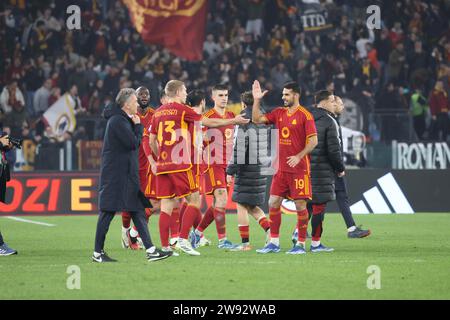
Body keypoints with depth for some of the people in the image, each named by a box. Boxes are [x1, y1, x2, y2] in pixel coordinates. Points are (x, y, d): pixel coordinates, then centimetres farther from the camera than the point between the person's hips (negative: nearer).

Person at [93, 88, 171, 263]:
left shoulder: (124, 119, 17)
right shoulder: (117, 121, -15)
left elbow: (134, 143, 15)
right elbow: (134, 143, -19)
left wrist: (136, 126, 2)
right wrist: (138, 126, -5)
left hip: (127, 175, 10)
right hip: (115, 175, -10)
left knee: (138, 211, 5)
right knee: (108, 212, -3)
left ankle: (151, 250, 3)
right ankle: (98, 253, 4)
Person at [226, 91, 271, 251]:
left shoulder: (243, 122, -12)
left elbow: (239, 148, -16)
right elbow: (268, 146, 17)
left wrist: (231, 171, -13)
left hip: (247, 169, -7)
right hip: (262, 169, 7)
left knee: (241, 205, 0)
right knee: (251, 205, 17)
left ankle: (245, 243, -2)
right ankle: (269, 230, -1)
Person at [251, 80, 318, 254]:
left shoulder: (305, 115, -8)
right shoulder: (279, 113, 11)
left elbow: (313, 140, -12)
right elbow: (257, 119, 11)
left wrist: (299, 157, -20)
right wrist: (257, 100, 2)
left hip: (299, 168, -7)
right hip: (281, 168, 7)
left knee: (300, 204, -3)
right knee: (273, 202, 5)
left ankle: (301, 244, 3)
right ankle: (274, 243, 12)